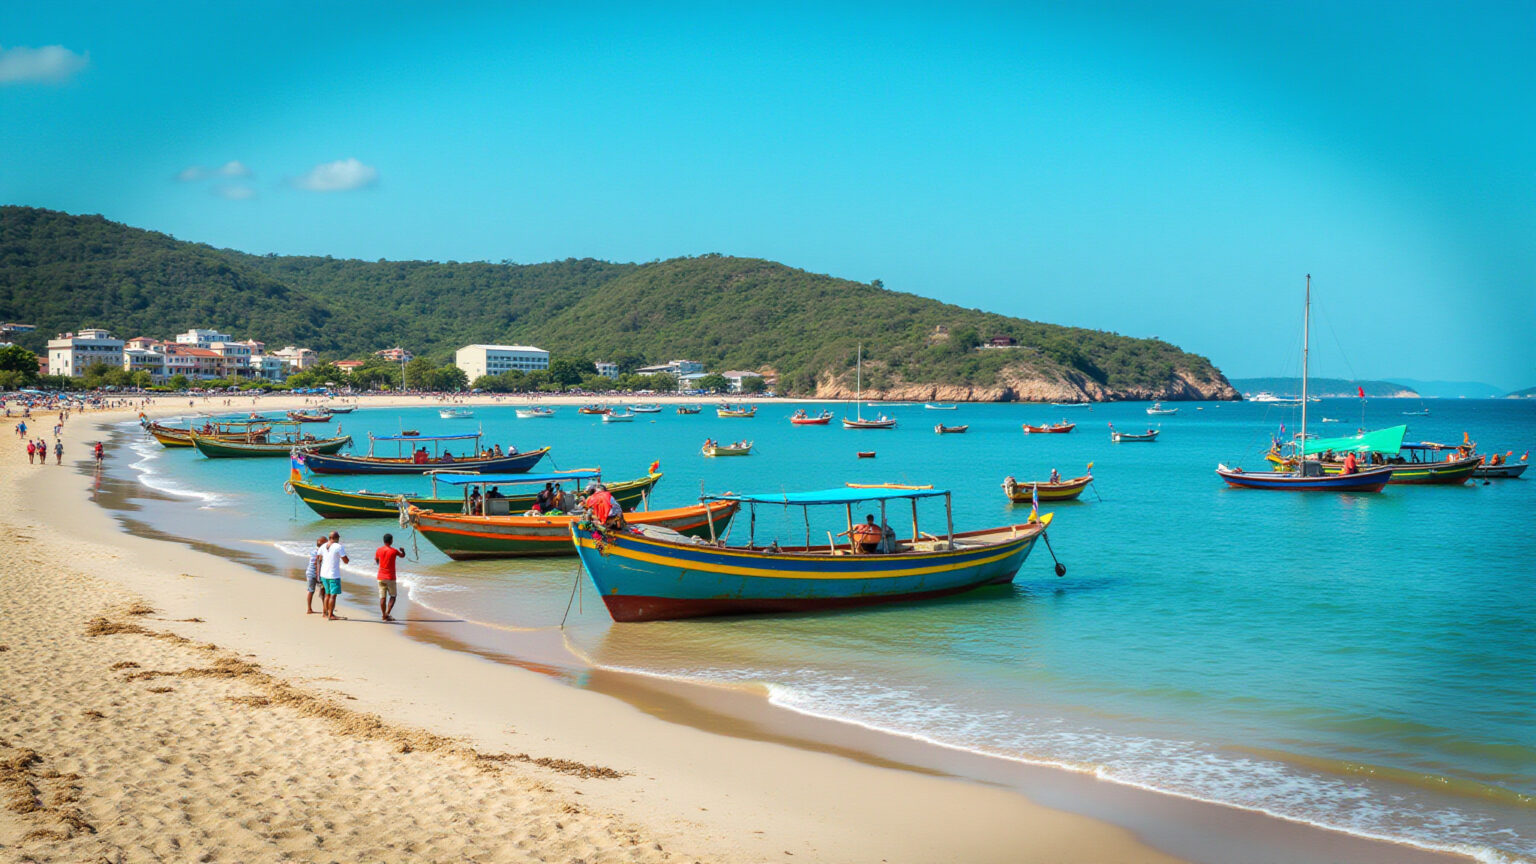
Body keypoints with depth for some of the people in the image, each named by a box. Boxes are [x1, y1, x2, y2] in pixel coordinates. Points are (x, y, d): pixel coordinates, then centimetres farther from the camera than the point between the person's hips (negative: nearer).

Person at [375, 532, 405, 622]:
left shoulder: (379, 550, 0)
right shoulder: (394, 551, -10)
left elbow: (376, 559, 20)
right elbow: (402, 556, 9)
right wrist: (403, 550, 30)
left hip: (381, 577, 4)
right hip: (390, 577, -4)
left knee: (382, 597, 7)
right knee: (392, 596, 7)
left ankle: (383, 615, 9)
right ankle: (387, 614, -7)